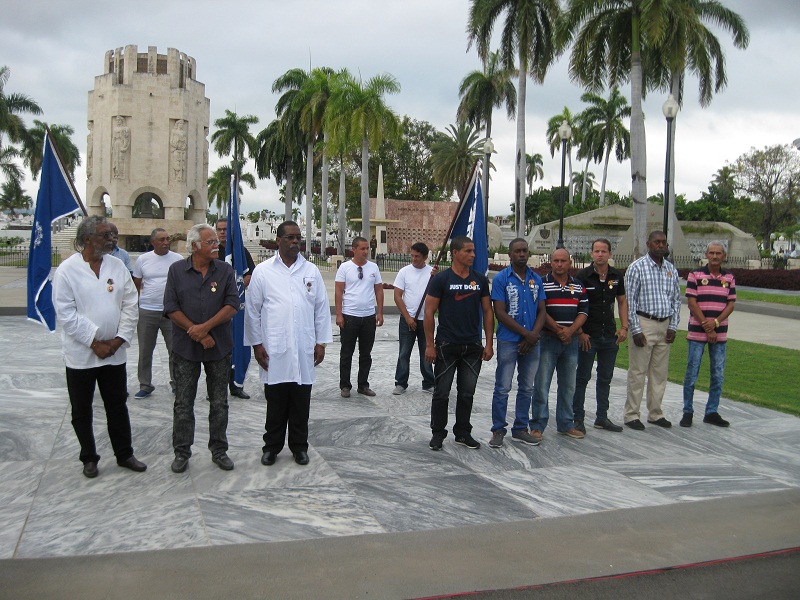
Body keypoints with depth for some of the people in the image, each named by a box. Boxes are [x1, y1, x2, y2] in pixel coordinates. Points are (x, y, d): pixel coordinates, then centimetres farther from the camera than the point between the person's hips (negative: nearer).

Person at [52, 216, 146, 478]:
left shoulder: (117, 266, 3)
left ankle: (124, 454, 26)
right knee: (81, 411, 11)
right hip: (80, 354, -3)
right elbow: (66, 313, -13)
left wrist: (120, 339, -8)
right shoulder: (67, 270, -9)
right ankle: (89, 458, 27)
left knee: (118, 407, 13)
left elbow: (129, 305, 2)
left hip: (114, 353, 3)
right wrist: (95, 342, -14)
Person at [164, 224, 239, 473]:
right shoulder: (176, 270, 0)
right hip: (185, 347, -1)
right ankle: (182, 452, 20)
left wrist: (205, 327, -16)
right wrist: (196, 333, -12)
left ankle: (219, 451, 21)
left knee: (219, 403, 9)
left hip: (219, 347, 1)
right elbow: (171, 308, -5)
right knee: (183, 403, 7)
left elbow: (232, 305, -6)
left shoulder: (225, 270, 2)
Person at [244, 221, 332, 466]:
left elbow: (322, 308, 9)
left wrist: (321, 342, 5)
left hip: (304, 351, 2)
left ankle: (299, 446, 22)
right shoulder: (263, 271, 2)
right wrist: (256, 344, -1)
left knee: (301, 403, 8)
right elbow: (253, 310, 3)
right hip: (273, 351, -1)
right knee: (275, 404, 7)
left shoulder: (311, 271, 8)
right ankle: (272, 446, 21)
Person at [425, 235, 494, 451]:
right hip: (446, 345, -4)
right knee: (441, 392, 5)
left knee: (467, 393, 11)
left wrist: (489, 343, 2)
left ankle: (463, 433, 24)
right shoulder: (441, 279, -7)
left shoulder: (480, 279, 6)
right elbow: (429, 312, -7)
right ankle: (438, 434, 18)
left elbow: (487, 312, 9)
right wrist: (430, 345, -10)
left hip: (473, 346, 4)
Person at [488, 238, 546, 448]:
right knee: (502, 388, -2)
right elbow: (500, 312, -11)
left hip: (531, 343, 5)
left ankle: (520, 429, 22)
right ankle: (498, 430, 9)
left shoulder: (536, 279, 9)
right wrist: (526, 333, -13)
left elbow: (542, 310, 9)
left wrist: (535, 334, -8)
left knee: (527, 388, 11)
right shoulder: (501, 279, -5)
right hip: (508, 341, -5)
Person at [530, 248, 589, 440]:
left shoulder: (578, 286, 11)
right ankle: (537, 426, 5)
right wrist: (557, 329, -17)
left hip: (571, 341, 4)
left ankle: (566, 424, 23)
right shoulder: (542, 284, -2)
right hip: (547, 340, -4)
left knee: (568, 385, 12)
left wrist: (570, 331, -11)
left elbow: (583, 311, 5)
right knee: (541, 385, -2)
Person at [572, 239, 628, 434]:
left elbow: (622, 302, 15)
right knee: (582, 378, 3)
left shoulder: (617, 276, 5)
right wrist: (580, 332, -11)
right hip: (588, 336, -5)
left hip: (610, 336, 5)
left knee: (605, 378, 13)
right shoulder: (583, 276, -8)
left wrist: (624, 327, 5)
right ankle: (578, 418, 12)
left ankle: (602, 417, 24)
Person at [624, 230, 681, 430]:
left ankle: (655, 413, 23)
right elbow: (629, 301, -9)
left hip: (664, 326, 6)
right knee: (638, 372, -1)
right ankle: (631, 415, 7)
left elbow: (676, 299, 15)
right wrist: (635, 330, -13)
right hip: (644, 324, -6)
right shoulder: (637, 267, -6)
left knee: (660, 372, 11)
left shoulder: (672, 269, 11)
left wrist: (673, 326, 6)